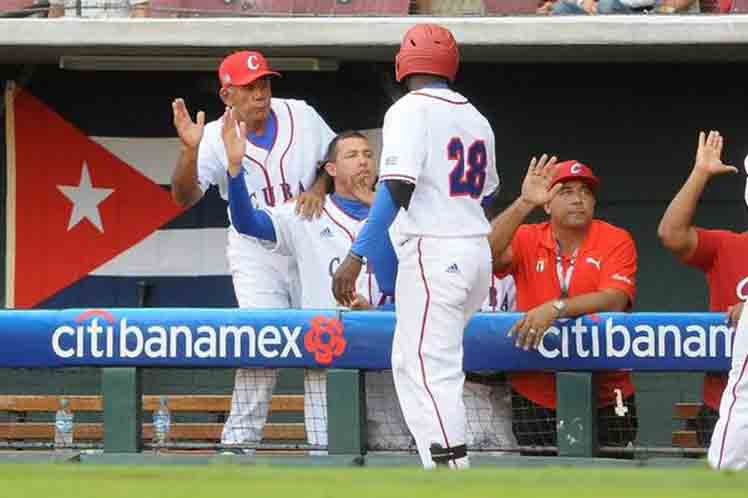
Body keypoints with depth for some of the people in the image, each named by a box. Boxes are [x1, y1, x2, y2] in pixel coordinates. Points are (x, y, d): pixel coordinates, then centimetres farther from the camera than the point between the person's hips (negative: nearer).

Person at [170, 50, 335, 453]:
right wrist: (190, 150, -42)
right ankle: (240, 439, -14)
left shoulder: (301, 116, -5)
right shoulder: (216, 138, -13)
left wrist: (319, 188, -12)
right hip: (255, 253, -3)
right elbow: (185, 196, -25)